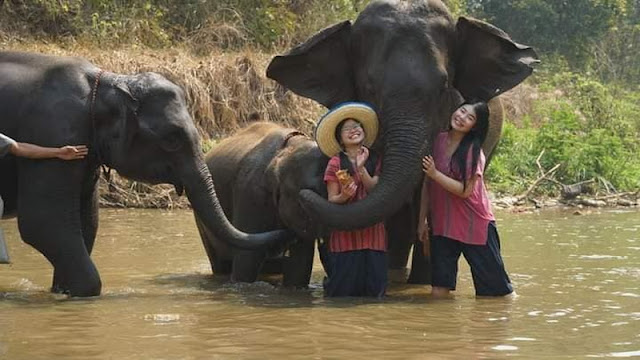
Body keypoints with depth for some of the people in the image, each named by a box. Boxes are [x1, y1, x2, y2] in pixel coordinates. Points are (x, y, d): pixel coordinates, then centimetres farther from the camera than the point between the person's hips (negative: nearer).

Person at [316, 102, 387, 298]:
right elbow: (331, 200, 0)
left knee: (374, 288, -2)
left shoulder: (374, 159, 11)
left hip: (372, 231, 3)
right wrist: (344, 196, -21)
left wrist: (361, 168, -14)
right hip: (345, 232, -3)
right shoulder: (335, 163, 0)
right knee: (344, 288, -7)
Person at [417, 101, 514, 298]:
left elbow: (465, 190, -16)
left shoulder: (473, 151, -9)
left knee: (494, 290, 3)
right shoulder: (437, 141, 4)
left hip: (474, 225, -4)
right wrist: (422, 220, 10)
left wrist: (435, 174, -22)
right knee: (438, 291, -3)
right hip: (442, 225, 4)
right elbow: (427, 184, 10)